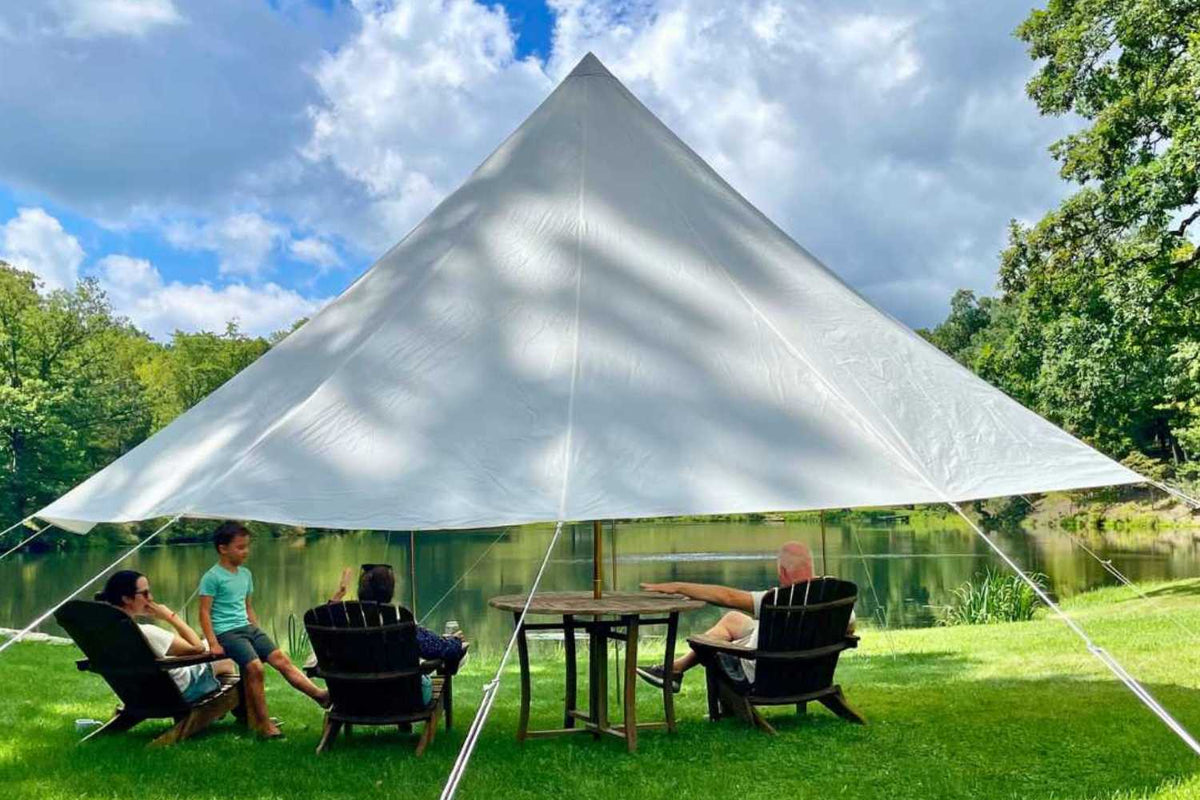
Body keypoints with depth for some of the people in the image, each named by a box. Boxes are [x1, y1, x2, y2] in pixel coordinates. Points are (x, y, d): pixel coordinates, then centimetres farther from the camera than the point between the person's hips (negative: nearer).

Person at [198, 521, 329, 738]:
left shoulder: (245, 574, 15)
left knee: (280, 658, -6)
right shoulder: (212, 577, -8)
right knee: (255, 667, -23)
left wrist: (258, 631, 19)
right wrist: (213, 643, -16)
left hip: (248, 627, 7)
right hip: (226, 631, -7)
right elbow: (204, 612, -10)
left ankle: (320, 695, -11)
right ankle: (263, 723, -13)